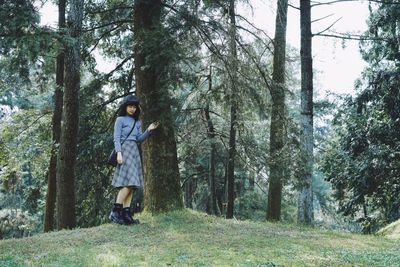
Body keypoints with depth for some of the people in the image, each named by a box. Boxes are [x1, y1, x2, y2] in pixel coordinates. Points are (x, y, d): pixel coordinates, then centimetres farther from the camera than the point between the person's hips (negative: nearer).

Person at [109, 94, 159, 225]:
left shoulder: (137, 122, 20)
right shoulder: (120, 119, 3)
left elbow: (139, 139, 14)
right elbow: (116, 138, -4)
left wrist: (148, 130, 0)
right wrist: (119, 153, -17)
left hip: (134, 152, 7)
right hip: (124, 150, -7)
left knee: (131, 184, -1)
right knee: (127, 182, -18)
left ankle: (126, 213, -1)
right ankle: (115, 211, -16)